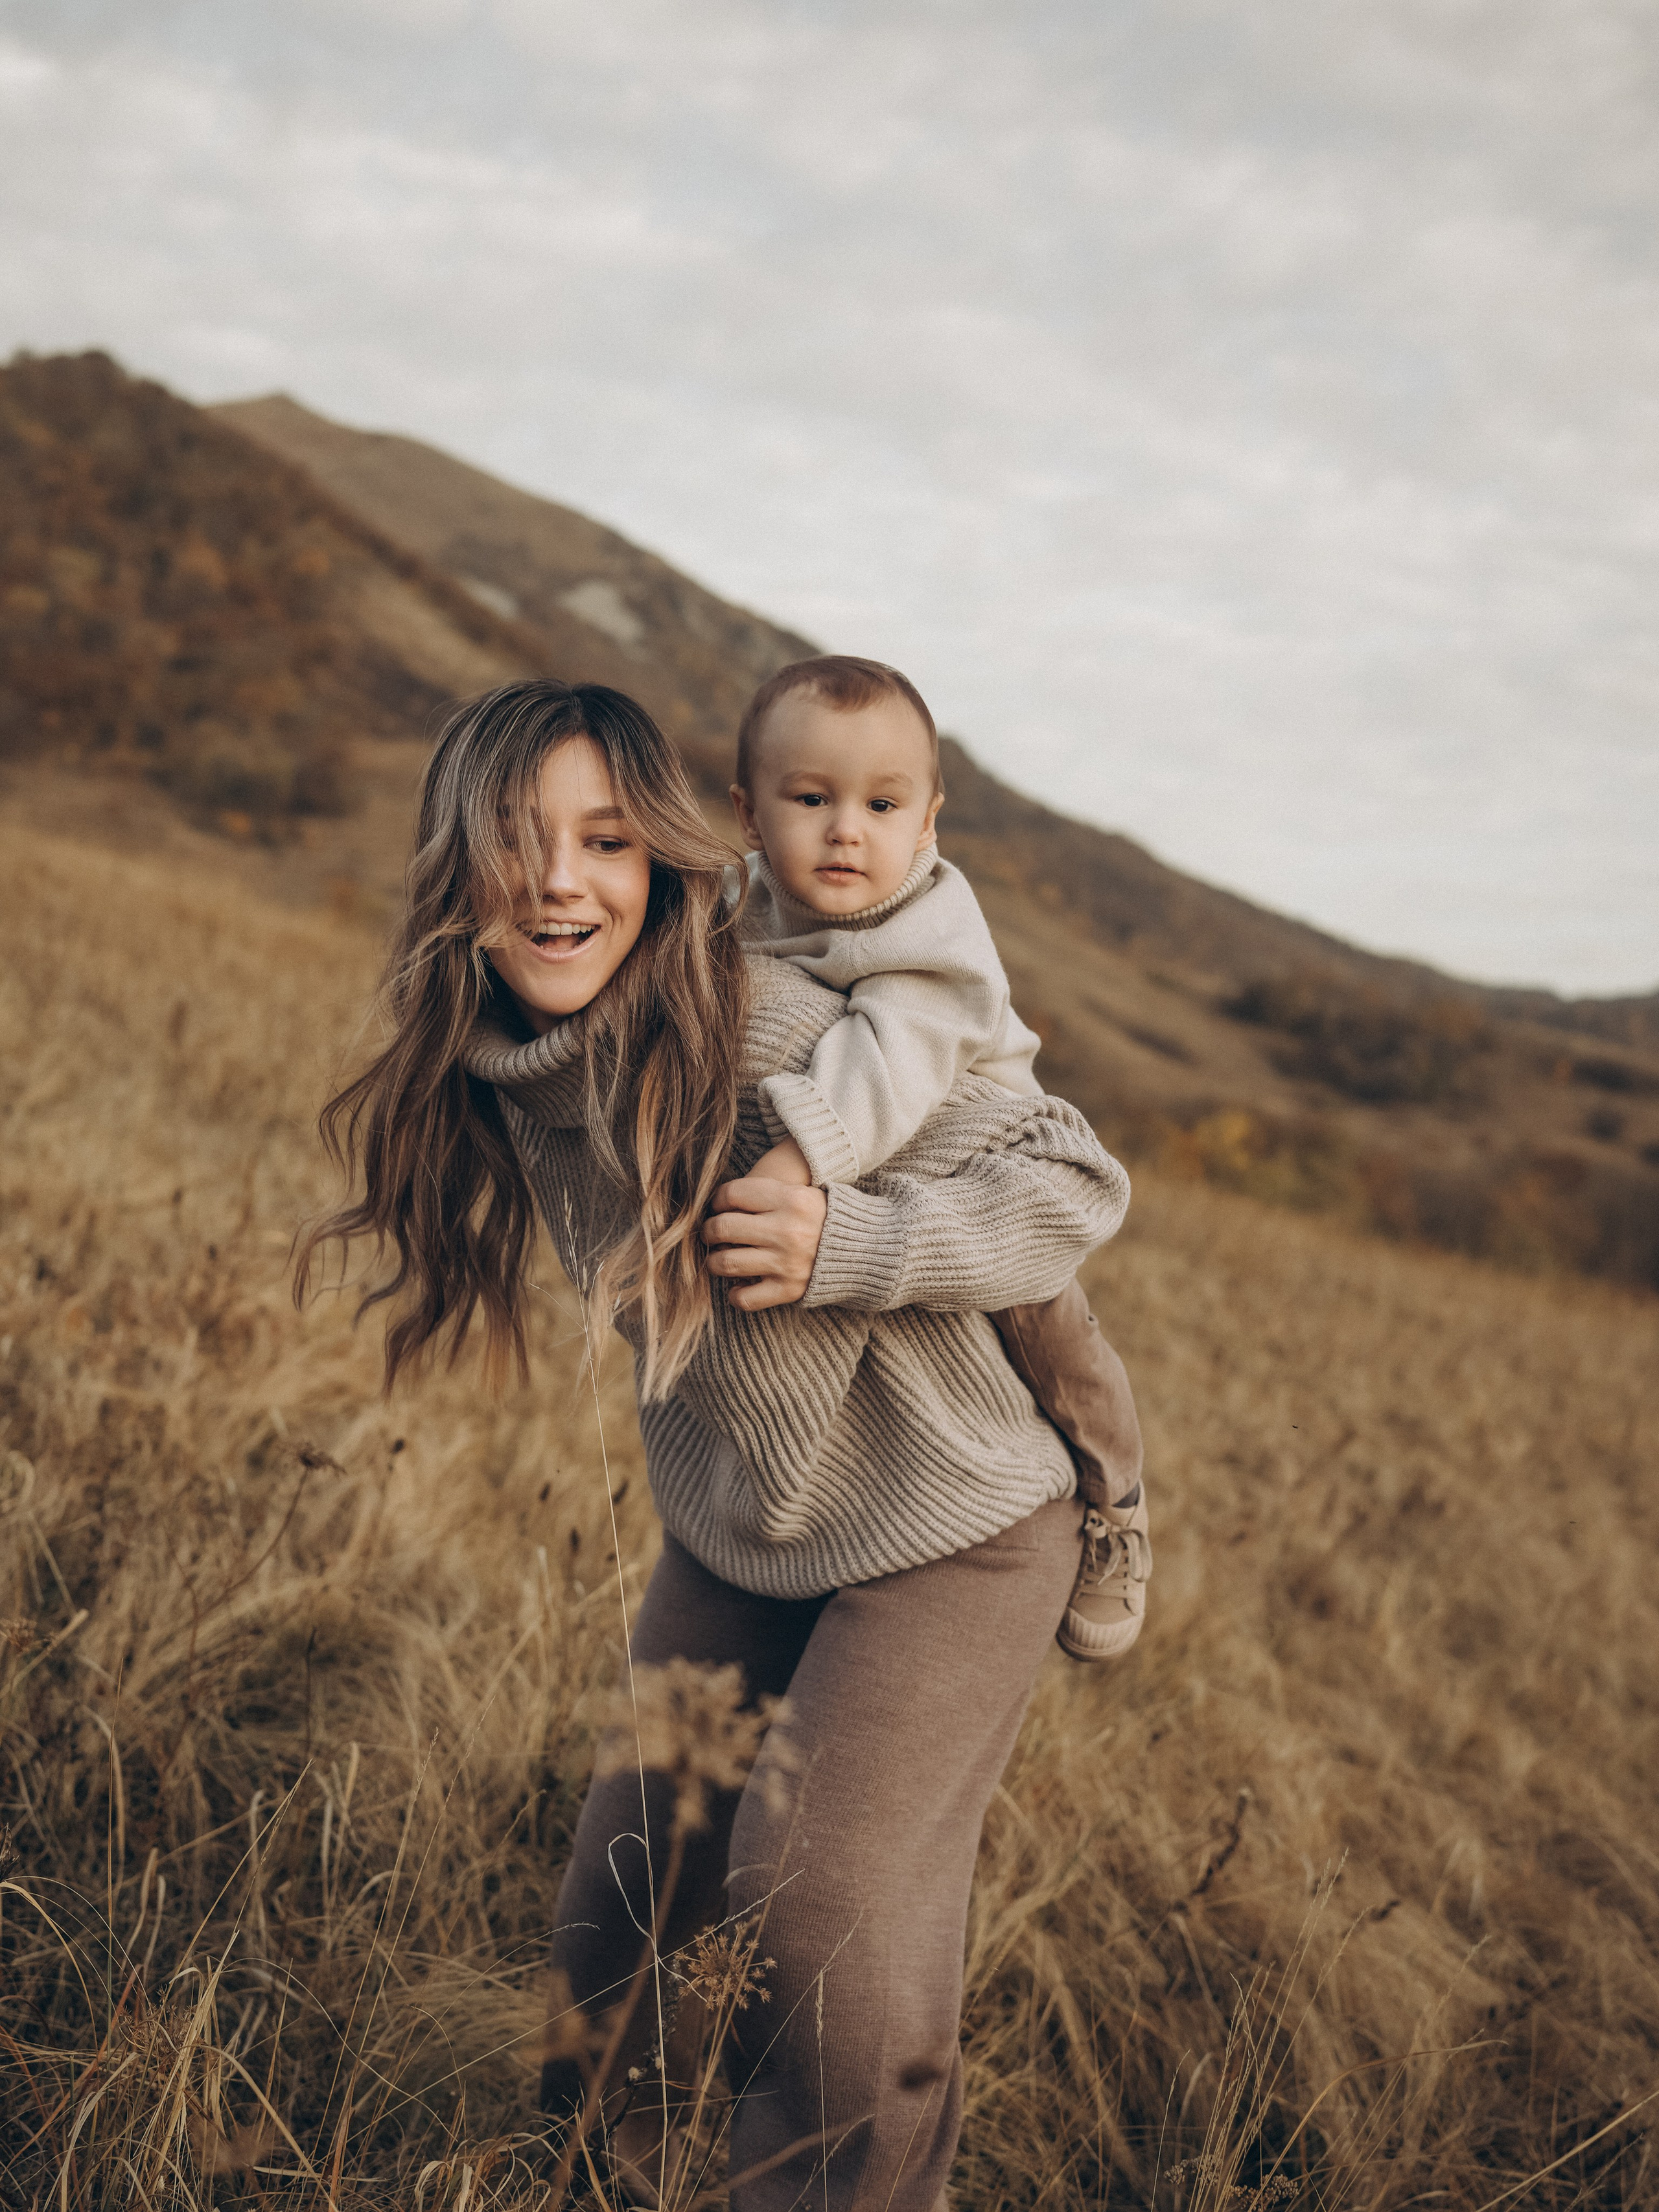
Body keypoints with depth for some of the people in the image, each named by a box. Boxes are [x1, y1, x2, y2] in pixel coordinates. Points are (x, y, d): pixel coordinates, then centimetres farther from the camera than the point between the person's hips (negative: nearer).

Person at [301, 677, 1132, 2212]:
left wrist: (844, 1242, -33)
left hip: (941, 1538, -6)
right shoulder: (500, 1068, -7)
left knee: (822, 1940, -10)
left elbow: (1076, 1181, -21)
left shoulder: (769, 1035, -29)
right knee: (615, 1934, 11)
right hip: (727, 1548, 7)